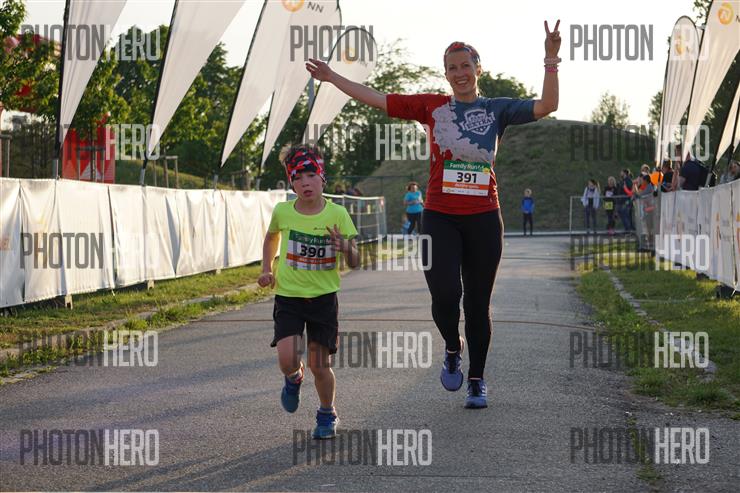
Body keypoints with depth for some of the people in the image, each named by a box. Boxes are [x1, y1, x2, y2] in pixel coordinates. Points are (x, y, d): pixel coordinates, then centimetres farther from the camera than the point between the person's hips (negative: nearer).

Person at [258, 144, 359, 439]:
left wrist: (346, 247, -26)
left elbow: (354, 263, -5)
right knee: (287, 361, -16)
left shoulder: (337, 214, -8)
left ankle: (327, 415, 27)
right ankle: (294, 378, 21)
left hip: (324, 297, 0)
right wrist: (266, 270, 9)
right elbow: (271, 237, 20)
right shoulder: (283, 212, -4)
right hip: (288, 296, 1)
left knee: (319, 365, 0)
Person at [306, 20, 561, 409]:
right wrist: (332, 78, 7)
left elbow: (546, 106, -4)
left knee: (478, 303, 6)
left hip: (483, 218, 0)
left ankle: (477, 381, 21)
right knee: (445, 295, -16)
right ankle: (452, 349, 17)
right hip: (439, 217, 0)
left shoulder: (497, 109, 6)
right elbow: (378, 100, 8)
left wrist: (551, 60, -14)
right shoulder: (431, 106, 7)